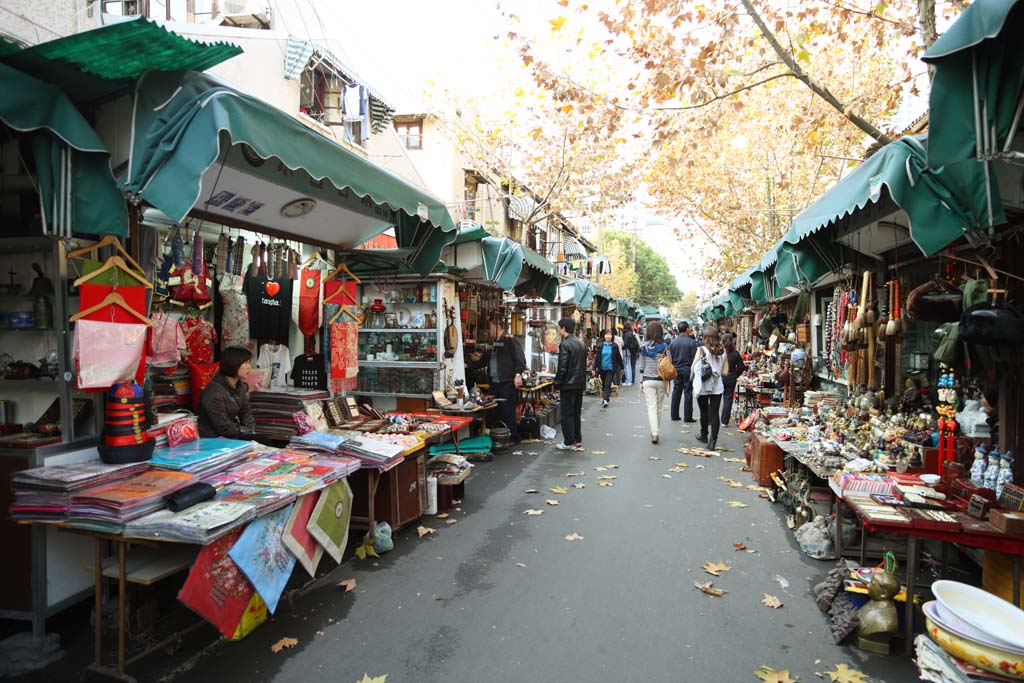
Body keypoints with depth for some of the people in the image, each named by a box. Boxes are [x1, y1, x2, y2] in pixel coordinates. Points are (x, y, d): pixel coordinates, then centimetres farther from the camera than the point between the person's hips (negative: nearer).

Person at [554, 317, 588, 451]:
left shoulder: (565, 344, -15)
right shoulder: (582, 343, 10)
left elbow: (562, 368, -18)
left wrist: (557, 384, -10)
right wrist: (582, 380, 19)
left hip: (568, 384, -8)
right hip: (580, 383, 8)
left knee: (567, 414, 0)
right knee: (577, 413, 14)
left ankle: (569, 442, 4)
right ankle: (577, 440, 19)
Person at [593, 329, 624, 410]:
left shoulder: (615, 346, -2)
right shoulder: (600, 346, 0)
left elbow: (618, 357, 5)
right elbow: (596, 357, 2)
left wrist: (621, 368, 11)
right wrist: (594, 368, -2)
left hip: (611, 369, -2)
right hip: (602, 368, 2)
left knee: (607, 385, -10)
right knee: (603, 384, 15)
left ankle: (605, 400, -16)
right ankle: (604, 398, 33)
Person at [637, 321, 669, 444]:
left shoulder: (644, 347, -3)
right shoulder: (664, 347, -5)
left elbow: (641, 367, 1)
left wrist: (641, 382, 7)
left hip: (648, 381, 0)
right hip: (661, 380, 1)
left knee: (651, 407, 0)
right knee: (658, 407, 14)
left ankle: (654, 433, -12)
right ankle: (656, 431, 26)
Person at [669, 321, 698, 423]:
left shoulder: (673, 342, 1)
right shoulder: (691, 342, -10)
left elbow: (670, 357, 5)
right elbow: (694, 358, -9)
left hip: (676, 369, 4)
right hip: (687, 369, -4)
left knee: (676, 392, 10)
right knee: (688, 393, 1)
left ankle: (674, 415, 14)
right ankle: (688, 416, 3)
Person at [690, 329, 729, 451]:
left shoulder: (701, 350, -11)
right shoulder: (723, 352, -2)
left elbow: (693, 368, -9)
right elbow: (725, 372, 1)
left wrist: (692, 377, 10)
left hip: (702, 386, -2)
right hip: (717, 387, 2)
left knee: (704, 411, 14)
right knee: (715, 413, 4)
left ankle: (704, 435, 32)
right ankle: (713, 440, -3)